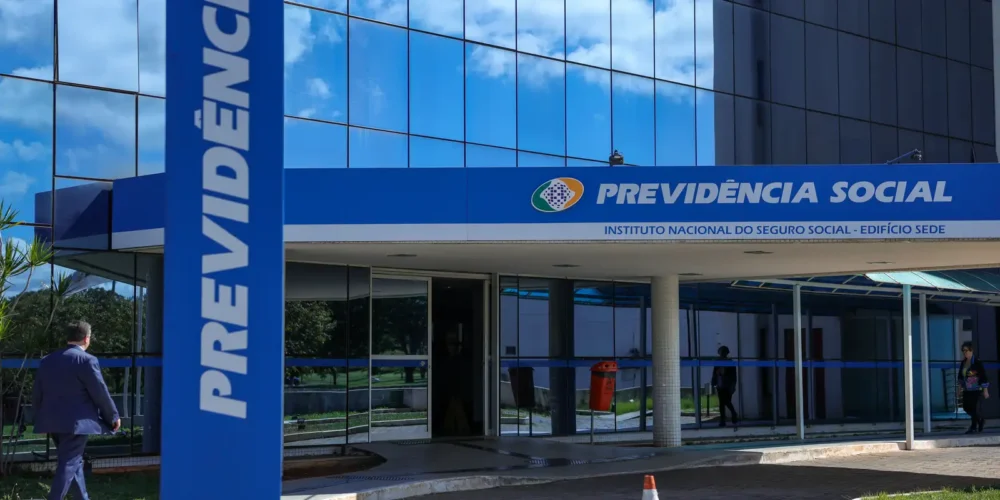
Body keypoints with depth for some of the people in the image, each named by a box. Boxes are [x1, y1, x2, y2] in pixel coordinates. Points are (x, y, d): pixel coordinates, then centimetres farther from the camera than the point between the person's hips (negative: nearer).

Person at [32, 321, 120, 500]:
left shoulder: (47, 360, 10)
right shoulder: (87, 360, -12)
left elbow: (37, 394, 14)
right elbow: (100, 393, -9)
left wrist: (42, 419, 26)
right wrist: (113, 416, 3)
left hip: (53, 421, 7)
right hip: (76, 422, -7)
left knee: (75, 462, 18)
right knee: (68, 464, -5)